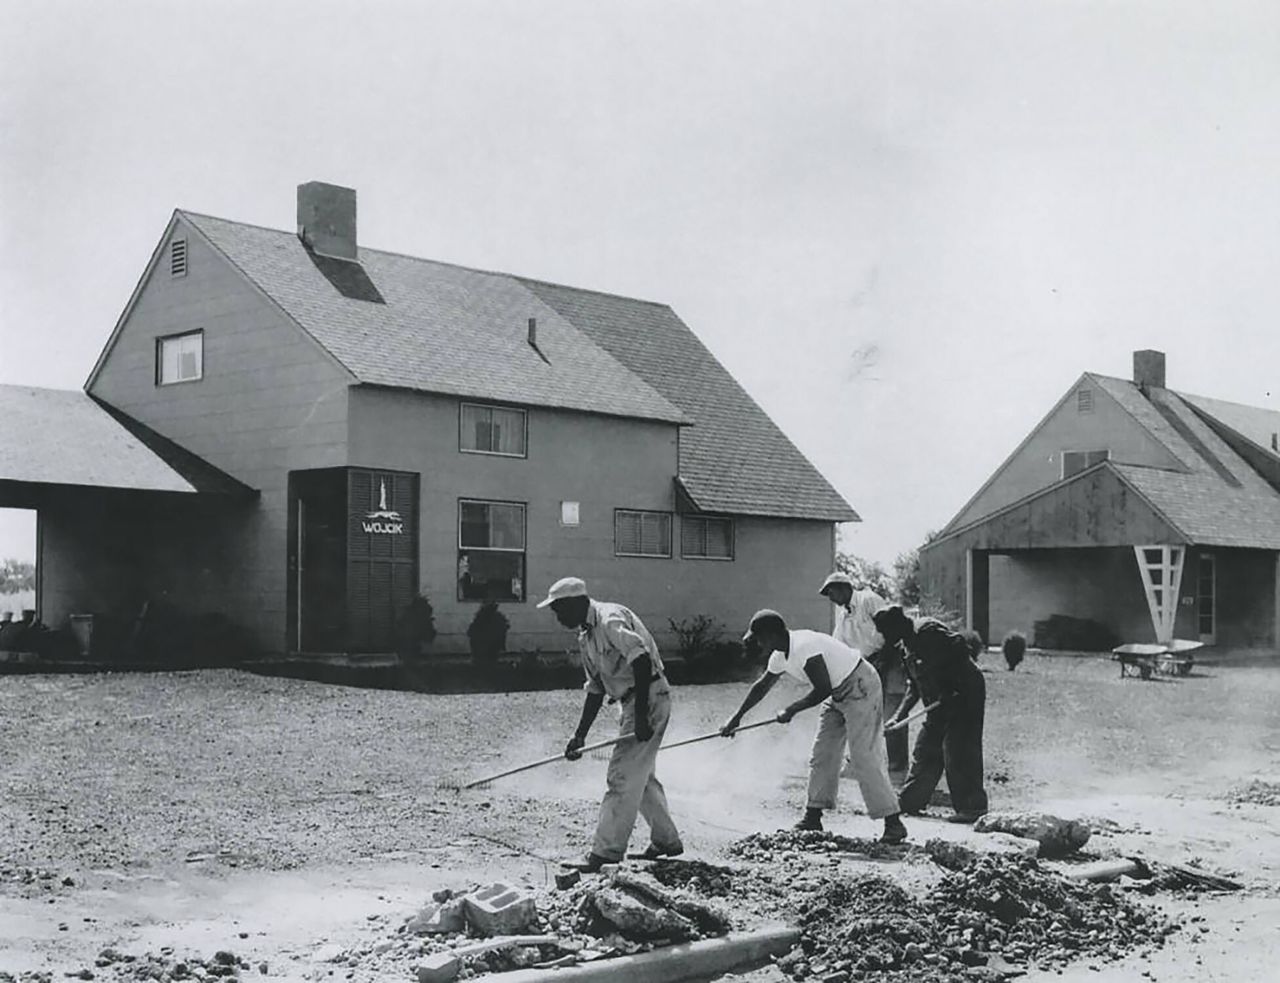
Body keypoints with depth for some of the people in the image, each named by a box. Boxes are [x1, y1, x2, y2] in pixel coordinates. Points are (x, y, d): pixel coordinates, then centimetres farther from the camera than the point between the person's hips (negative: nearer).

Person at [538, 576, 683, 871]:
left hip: (649, 700, -10)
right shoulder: (586, 636, 13)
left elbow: (641, 661, -27)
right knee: (640, 776, 18)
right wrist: (580, 736, 12)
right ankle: (667, 840, 31)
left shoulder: (610, 620, -17)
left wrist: (641, 715, -29)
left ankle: (606, 852, -5)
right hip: (633, 703, 10)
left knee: (623, 776, -8)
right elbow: (595, 689, 16)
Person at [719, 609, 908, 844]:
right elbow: (761, 686, 20)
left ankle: (894, 824, -11)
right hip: (839, 695, 10)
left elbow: (822, 690, -27)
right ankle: (813, 818, 17)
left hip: (861, 688, -10)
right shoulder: (781, 656, 4)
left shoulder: (804, 648, -27)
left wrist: (791, 710, -16)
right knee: (822, 755, 10)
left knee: (864, 758, -14)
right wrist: (737, 718, 25)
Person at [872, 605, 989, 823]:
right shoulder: (908, 644, 14)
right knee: (925, 750, 13)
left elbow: (960, 651, -26)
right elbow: (914, 686, 18)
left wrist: (949, 690, -25)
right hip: (941, 705, 10)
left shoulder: (927, 631, -16)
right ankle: (909, 801, 22)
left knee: (958, 751, -10)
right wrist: (899, 716, 10)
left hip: (965, 694, -10)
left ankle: (972, 807, -3)